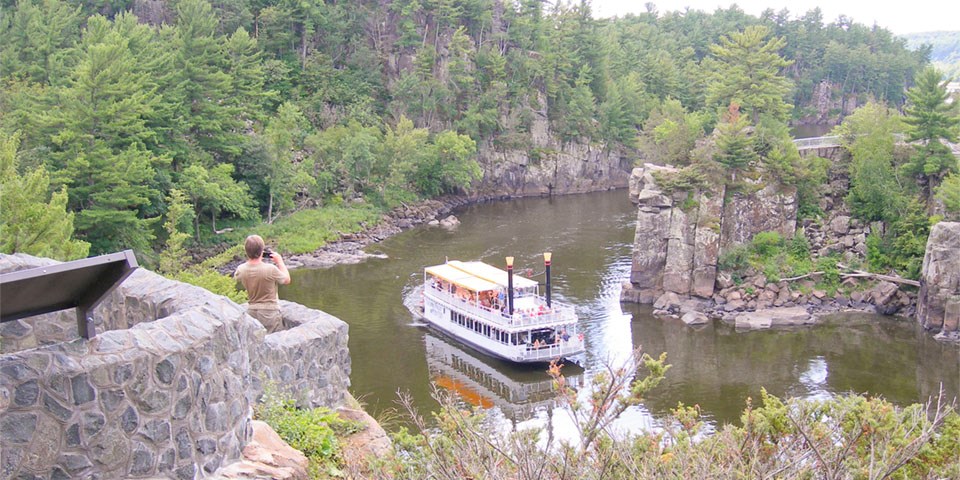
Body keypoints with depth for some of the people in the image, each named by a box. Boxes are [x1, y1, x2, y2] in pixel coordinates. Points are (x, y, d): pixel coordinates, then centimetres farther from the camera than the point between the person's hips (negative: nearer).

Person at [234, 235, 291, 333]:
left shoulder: (241, 270, -8)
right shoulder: (271, 269, -22)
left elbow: (236, 277, 19)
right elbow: (287, 280, -3)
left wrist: (249, 260, 14)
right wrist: (280, 261, 6)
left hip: (251, 311, 5)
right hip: (270, 312, -5)